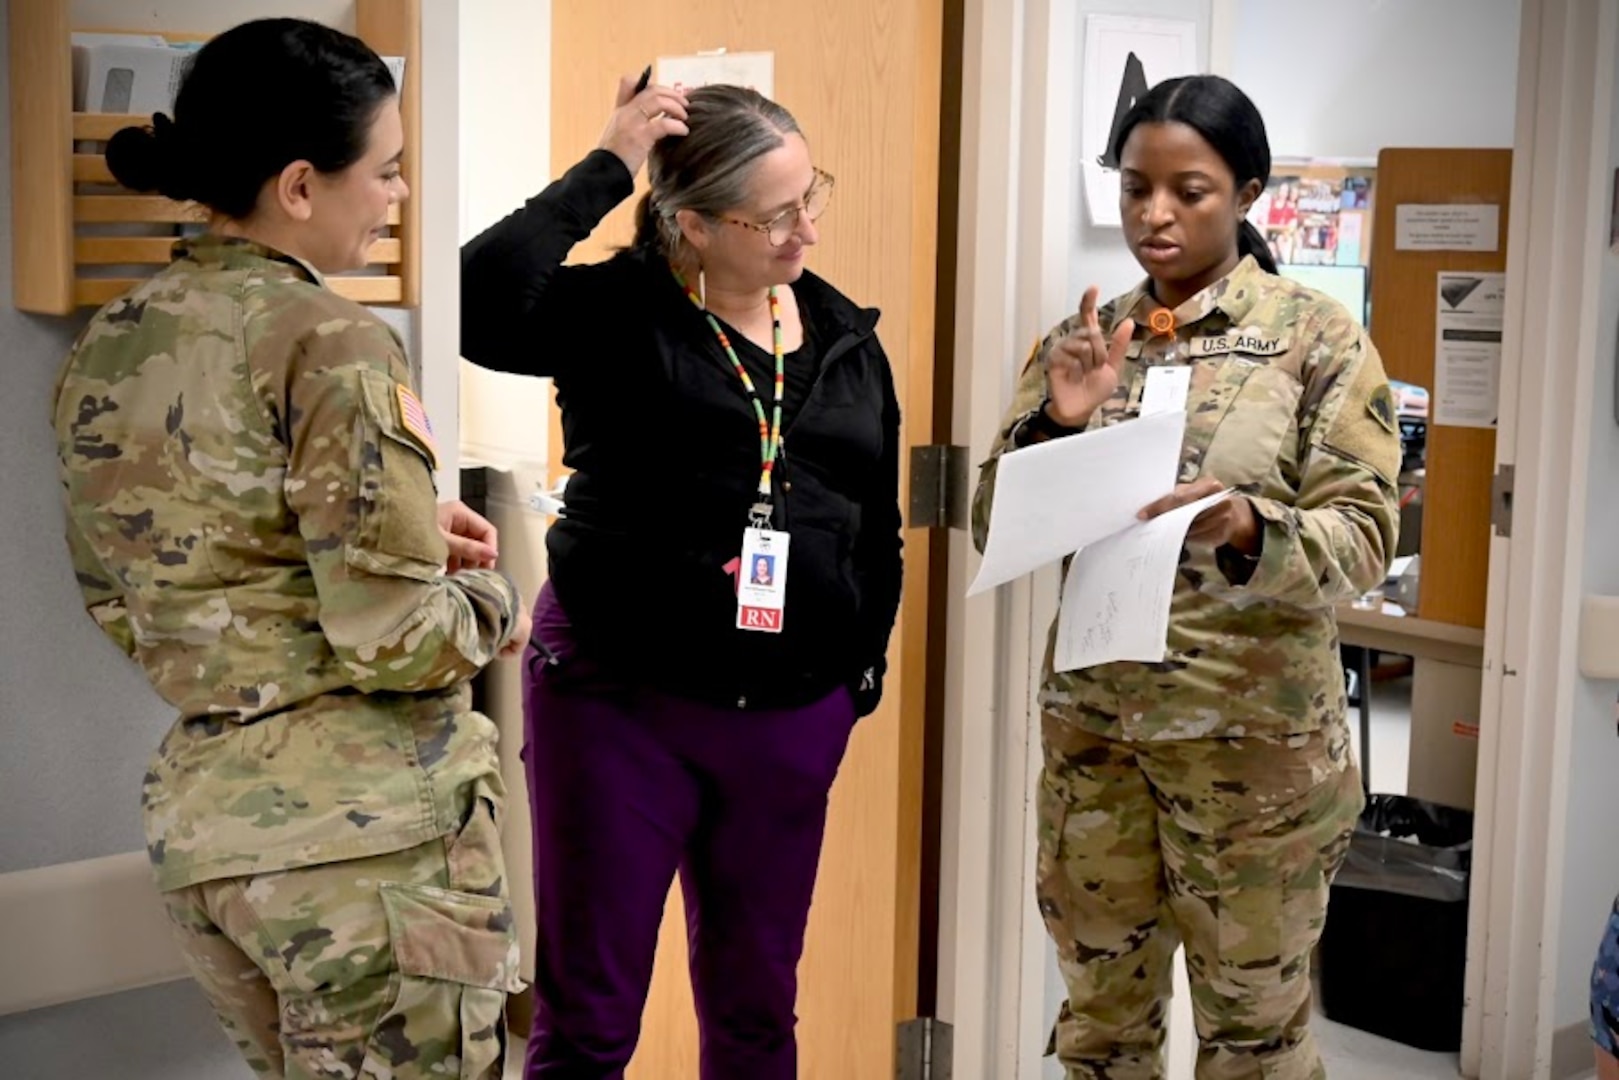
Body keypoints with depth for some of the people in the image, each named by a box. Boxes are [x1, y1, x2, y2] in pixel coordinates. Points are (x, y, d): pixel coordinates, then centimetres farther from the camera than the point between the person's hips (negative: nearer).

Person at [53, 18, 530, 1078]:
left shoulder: (106, 351, 7)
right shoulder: (332, 342, -16)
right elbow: (396, 641, -20)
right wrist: (491, 605, 2)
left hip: (196, 818, 8)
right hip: (369, 828, -7)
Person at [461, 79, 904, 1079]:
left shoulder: (848, 338, 7)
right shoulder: (620, 315, -8)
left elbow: (881, 530, 14)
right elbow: (481, 304, -29)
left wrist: (865, 667, 8)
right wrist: (607, 169, -22)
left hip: (792, 719, 4)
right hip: (619, 699, -4)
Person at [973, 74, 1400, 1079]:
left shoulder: (1319, 336, -5)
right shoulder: (1081, 341, 6)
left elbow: (1365, 533, -10)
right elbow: (997, 527, 3)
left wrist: (1247, 527, -30)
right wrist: (1059, 423, -15)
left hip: (1254, 733, -4)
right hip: (1091, 720, 4)